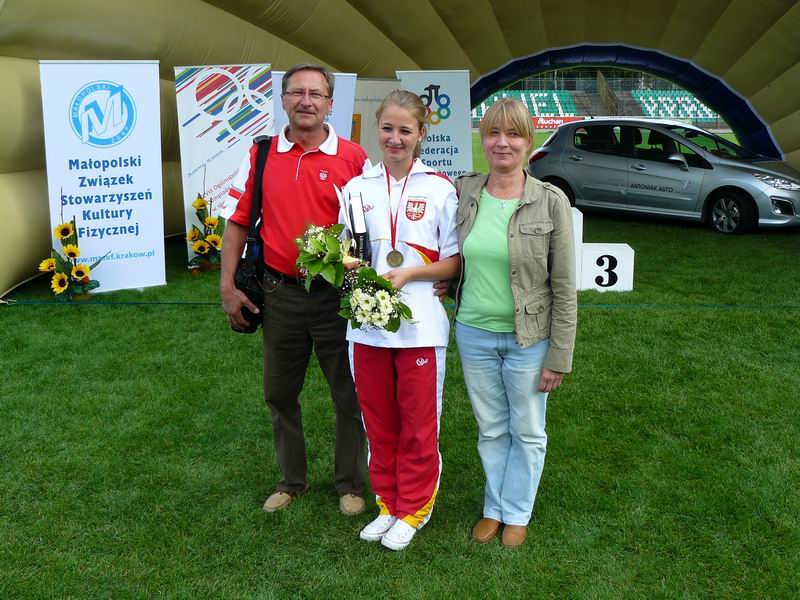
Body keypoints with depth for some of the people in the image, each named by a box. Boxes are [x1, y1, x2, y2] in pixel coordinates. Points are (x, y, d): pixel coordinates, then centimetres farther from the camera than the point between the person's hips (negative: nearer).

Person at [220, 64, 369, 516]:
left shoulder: (354, 157, -3)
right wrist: (228, 284, 2)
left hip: (337, 294, -2)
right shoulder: (261, 156, 3)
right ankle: (292, 479, 35)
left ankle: (351, 483, 27)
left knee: (349, 395, 8)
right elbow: (239, 222, 7)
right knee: (279, 393, 15)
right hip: (280, 294, 3)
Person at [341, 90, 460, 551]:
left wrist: (408, 273, -17)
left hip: (420, 324, -3)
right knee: (378, 421, 13)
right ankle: (388, 503, 31)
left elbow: (454, 261, -2)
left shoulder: (439, 189, -3)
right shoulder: (358, 187, 7)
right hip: (367, 321, 3)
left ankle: (414, 509, 25)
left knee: (419, 425, 7)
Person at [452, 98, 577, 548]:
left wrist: (559, 358, -9)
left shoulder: (551, 203, -11)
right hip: (474, 333, 3)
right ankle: (494, 507, 36)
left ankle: (516, 512, 33)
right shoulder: (463, 192, -3)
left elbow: (564, 289, -9)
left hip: (528, 338, -2)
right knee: (491, 429, 17)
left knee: (527, 431, 14)